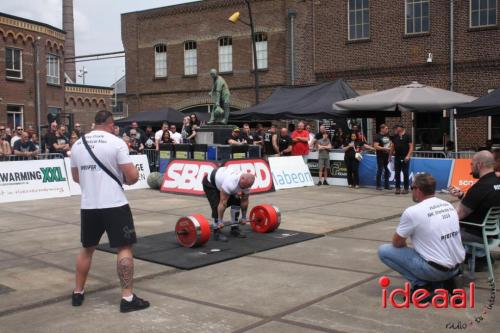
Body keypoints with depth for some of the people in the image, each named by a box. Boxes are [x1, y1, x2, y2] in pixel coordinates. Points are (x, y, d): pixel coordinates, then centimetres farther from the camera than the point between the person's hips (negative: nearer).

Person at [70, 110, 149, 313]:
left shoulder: (77, 145, 9)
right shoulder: (116, 143, -9)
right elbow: (132, 176, -12)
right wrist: (127, 179, 10)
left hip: (88, 206, 6)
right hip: (114, 205, -5)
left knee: (87, 248, 20)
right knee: (124, 248, 1)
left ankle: (78, 293, 28)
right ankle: (127, 298, -1)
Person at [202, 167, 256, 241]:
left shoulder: (247, 183, -20)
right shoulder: (231, 183, -43)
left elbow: (244, 201, -5)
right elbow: (223, 203, -37)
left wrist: (244, 217, 0)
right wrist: (220, 221, -32)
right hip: (210, 183, -7)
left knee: (236, 202, -3)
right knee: (217, 206, -21)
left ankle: (234, 228, 7)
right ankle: (217, 231, -10)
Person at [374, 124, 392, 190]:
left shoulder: (388, 136, 11)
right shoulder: (378, 137, -10)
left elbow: (390, 143, 26)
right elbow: (375, 146, -19)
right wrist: (384, 148, -20)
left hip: (387, 156, 7)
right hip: (380, 156, -7)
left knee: (387, 170, 9)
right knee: (380, 170, -3)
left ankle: (386, 185, 18)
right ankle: (378, 186, 5)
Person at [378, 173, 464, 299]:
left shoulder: (412, 212, -14)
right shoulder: (449, 206, 7)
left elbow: (397, 243, -2)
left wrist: (405, 246, 20)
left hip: (435, 269, -7)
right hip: (457, 267, 7)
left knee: (384, 250, 0)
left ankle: (422, 285, -3)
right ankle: (444, 280, 12)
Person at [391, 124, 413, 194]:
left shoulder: (407, 136, -5)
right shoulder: (395, 137, 10)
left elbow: (411, 146, -8)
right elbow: (393, 147, 17)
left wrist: (408, 156, -17)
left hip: (405, 158, -5)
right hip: (397, 158, 5)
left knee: (406, 173, 0)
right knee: (397, 173, 5)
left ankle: (406, 189, 7)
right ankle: (398, 188, 12)